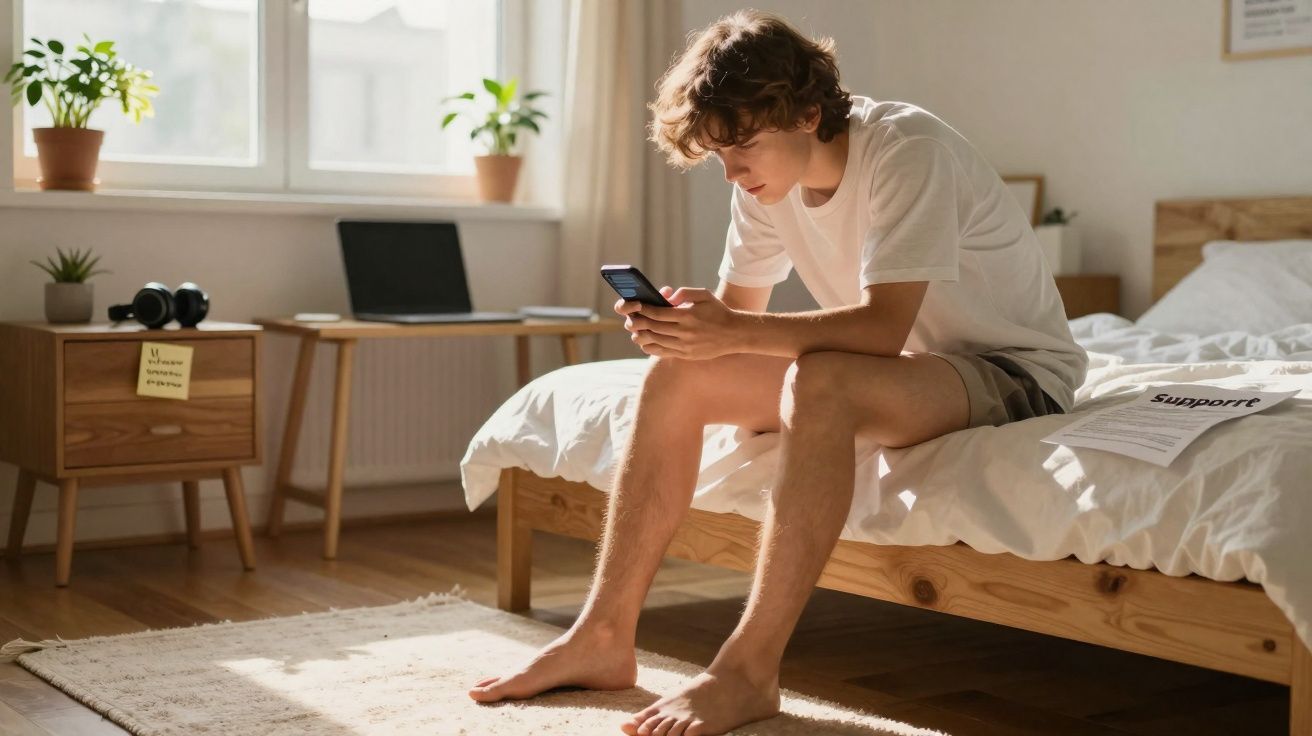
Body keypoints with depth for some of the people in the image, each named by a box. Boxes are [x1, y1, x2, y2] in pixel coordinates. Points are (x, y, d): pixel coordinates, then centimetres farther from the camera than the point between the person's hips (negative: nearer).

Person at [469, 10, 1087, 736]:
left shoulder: (906, 147, -24)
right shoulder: (766, 179, -2)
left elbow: (884, 328, -33)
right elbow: (740, 311, 4)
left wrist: (735, 332, -42)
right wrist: (684, 322, -19)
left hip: (1015, 370, -7)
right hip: (899, 365, 8)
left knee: (822, 382, -38)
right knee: (676, 376, -8)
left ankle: (748, 671, -34)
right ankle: (604, 637, -8)